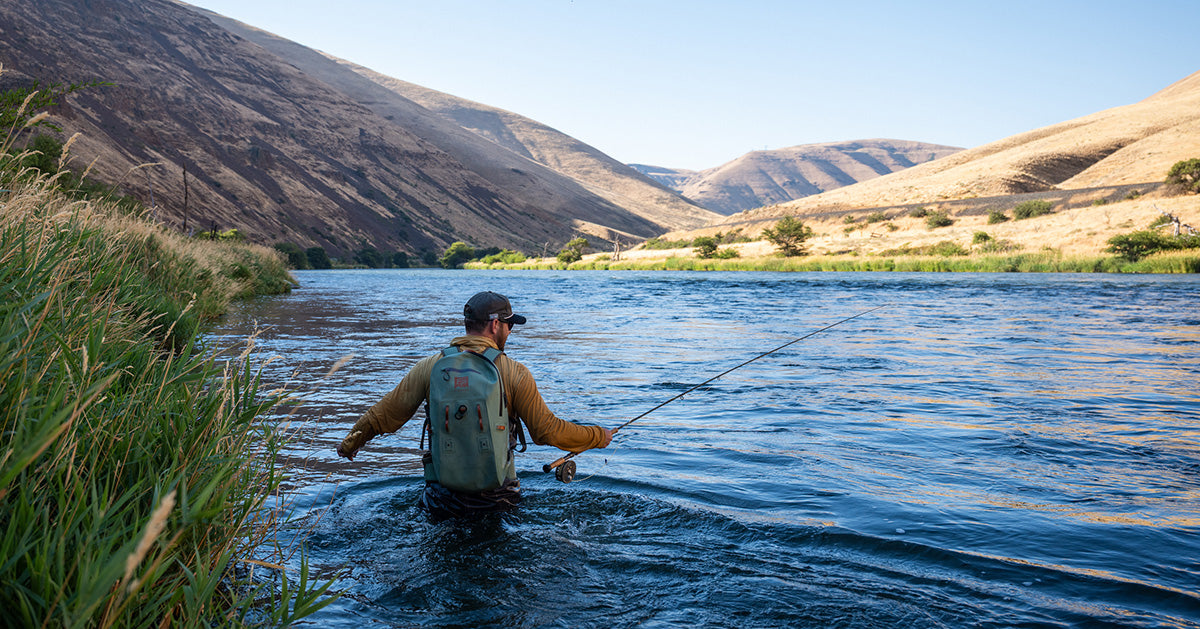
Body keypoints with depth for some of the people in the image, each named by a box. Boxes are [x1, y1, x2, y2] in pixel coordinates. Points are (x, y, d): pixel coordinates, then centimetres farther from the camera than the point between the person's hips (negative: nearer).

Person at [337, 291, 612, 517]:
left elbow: (385, 414, 5)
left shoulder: (429, 367, -3)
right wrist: (598, 436, 7)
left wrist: (350, 443, 23)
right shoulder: (515, 373, -9)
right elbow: (547, 431, -7)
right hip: (497, 496, -1)